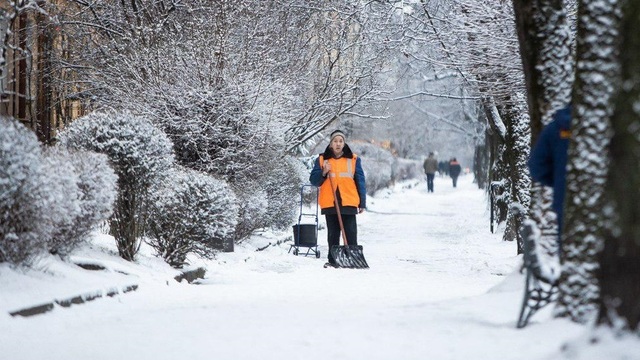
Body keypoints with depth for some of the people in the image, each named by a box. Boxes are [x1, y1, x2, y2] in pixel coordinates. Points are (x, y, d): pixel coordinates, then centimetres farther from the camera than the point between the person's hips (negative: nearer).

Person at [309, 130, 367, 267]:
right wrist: (323, 172, -13)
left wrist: (362, 203, 5)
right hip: (329, 203, 1)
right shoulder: (322, 160, 9)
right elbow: (313, 180, 6)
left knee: (351, 234, -3)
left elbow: (360, 182, 9)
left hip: (349, 203, -1)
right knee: (332, 235, 6)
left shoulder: (353, 159, 8)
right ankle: (332, 260, 11)